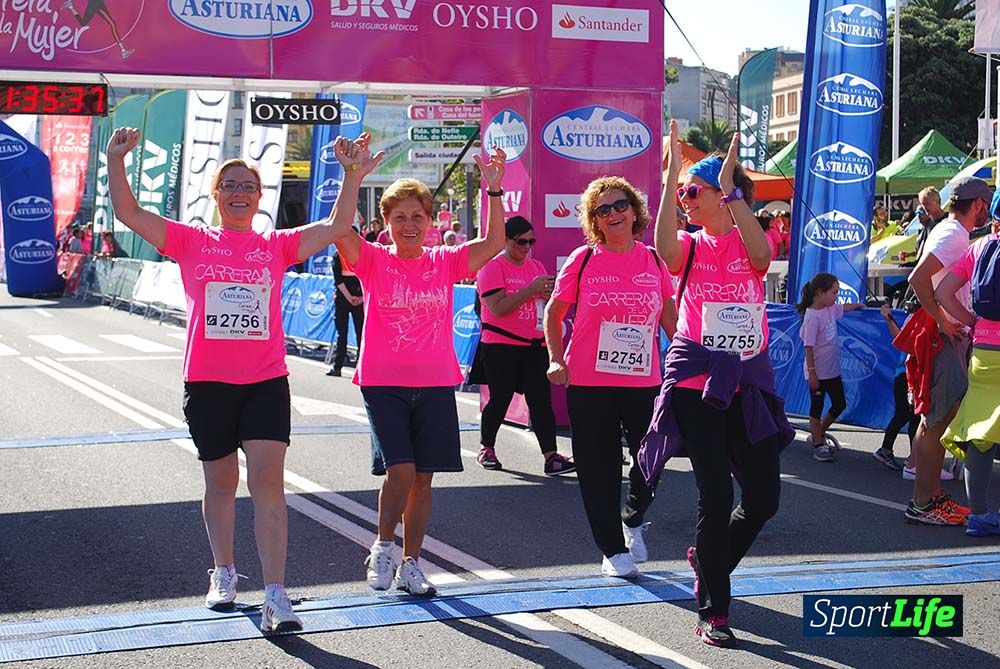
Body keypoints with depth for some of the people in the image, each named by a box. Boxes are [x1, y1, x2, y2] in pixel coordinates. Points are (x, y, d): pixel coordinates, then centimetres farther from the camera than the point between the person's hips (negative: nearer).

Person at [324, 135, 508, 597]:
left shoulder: (445, 262, 7)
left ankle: (410, 564, 18)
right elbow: (339, 230, -18)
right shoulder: (373, 261, 0)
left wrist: (493, 189, -13)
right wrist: (353, 177, -26)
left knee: (422, 479, 5)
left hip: (435, 385, 3)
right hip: (383, 384, -3)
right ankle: (382, 547, 8)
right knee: (399, 470, -16)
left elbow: (493, 243, -3)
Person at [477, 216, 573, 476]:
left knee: (541, 400, -4)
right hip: (501, 346, -5)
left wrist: (548, 294, -3)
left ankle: (551, 456, -9)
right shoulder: (492, 267, -6)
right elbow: (498, 308, -18)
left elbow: (546, 307, 21)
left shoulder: (536, 267, 14)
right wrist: (531, 289, -20)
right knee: (499, 400, 4)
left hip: (535, 345, 5)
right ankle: (487, 449, 24)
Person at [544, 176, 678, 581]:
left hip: (644, 382, 2)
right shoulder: (583, 260, -2)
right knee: (599, 468, 3)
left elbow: (670, 318, 13)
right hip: (589, 383, -2)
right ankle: (613, 550, 17)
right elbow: (553, 312, 6)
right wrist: (556, 359, -5)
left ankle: (633, 520, 33)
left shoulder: (654, 260, 4)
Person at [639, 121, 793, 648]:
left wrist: (730, 189, -25)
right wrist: (668, 178, -24)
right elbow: (664, 247, -21)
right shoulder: (690, 248, 4)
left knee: (764, 496, 3)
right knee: (716, 495, -8)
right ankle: (713, 611, 1)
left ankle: (708, 558, 32)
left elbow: (761, 256, -21)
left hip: (748, 382, 2)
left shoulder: (749, 243, 5)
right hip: (697, 382, -2)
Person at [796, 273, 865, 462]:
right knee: (817, 407, 3)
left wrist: (859, 305, 38)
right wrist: (811, 372, -21)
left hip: (832, 370, 9)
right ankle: (818, 445, 12)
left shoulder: (830, 309, 4)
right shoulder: (812, 315, -20)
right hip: (818, 372, -9)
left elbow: (843, 308, 30)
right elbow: (809, 346, -21)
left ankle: (819, 434, 31)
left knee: (839, 404, 14)